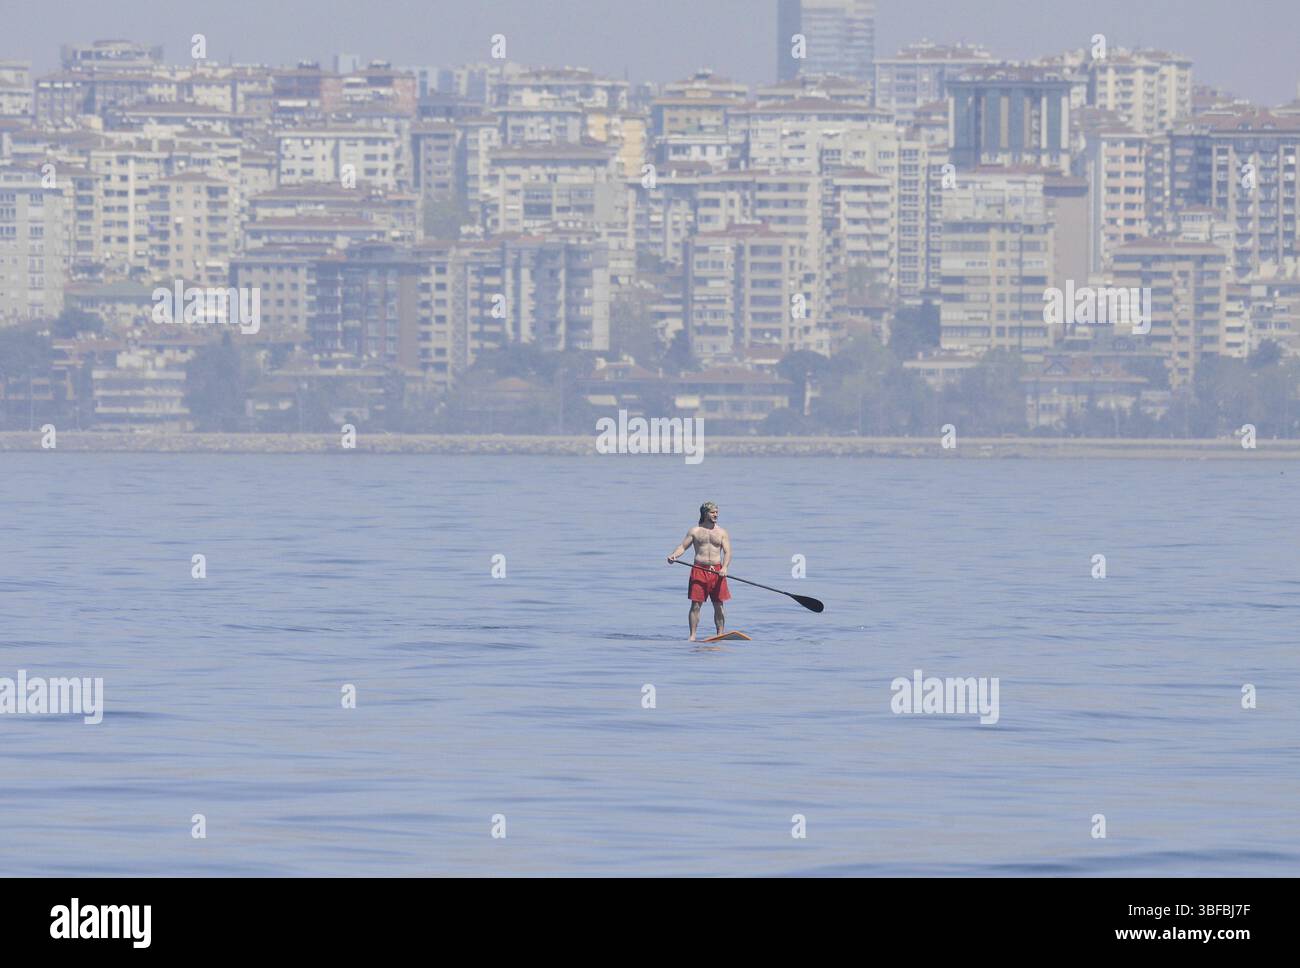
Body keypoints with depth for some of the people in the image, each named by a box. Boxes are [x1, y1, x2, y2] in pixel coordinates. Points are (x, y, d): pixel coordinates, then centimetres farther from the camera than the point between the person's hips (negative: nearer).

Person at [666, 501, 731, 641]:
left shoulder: (722, 533, 9)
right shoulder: (695, 531, 8)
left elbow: (727, 552, 1)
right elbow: (683, 547, 5)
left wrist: (725, 567, -17)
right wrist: (673, 555, -16)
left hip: (717, 571, 1)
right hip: (699, 570, -1)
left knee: (719, 605, 2)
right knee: (695, 605, -3)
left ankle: (720, 635, 8)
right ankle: (692, 636, 0)